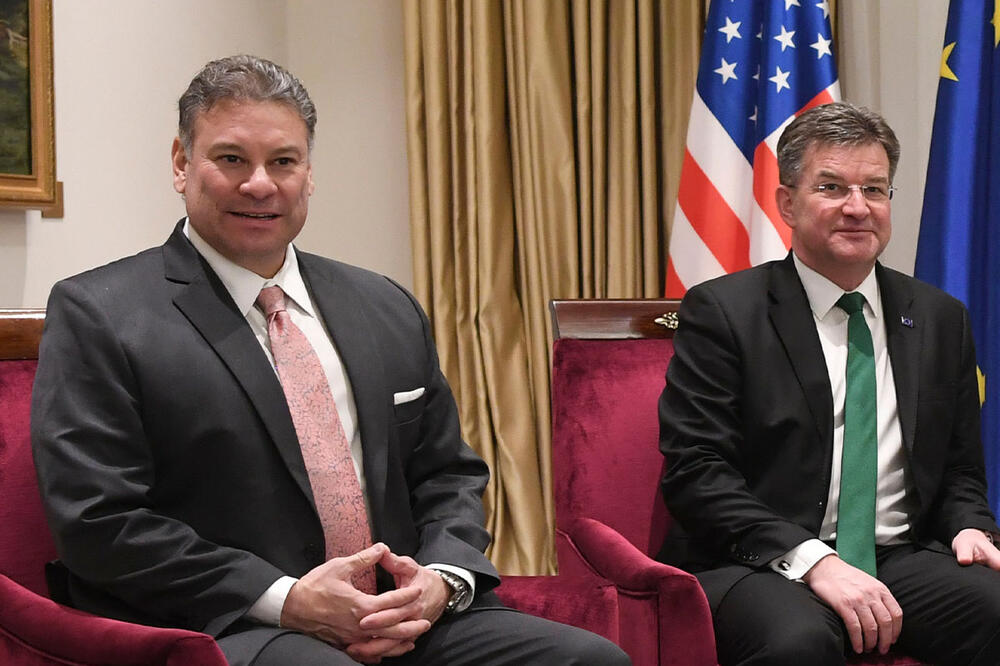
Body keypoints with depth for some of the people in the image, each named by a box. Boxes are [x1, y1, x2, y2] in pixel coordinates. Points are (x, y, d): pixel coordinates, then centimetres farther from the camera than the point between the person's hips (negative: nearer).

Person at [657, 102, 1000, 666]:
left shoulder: (941, 319, 14)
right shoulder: (721, 312, 0)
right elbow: (696, 471, -9)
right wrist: (811, 559, -20)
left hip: (902, 557, 4)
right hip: (759, 565, -4)